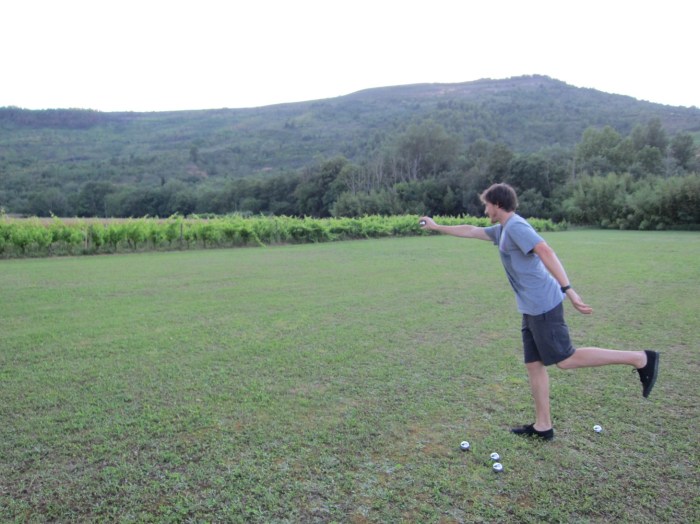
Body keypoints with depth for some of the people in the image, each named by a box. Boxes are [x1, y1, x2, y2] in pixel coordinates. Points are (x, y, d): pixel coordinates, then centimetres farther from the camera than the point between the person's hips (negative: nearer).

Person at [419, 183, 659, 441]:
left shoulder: (516, 226, -12)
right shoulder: (502, 230, 18)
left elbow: (545, 251, -25)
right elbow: (471, 231, 30)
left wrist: (567, 289, -33)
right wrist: (436, 227, 35)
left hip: (542, 305, -9)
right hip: (532, 308, 9)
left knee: (566, 359, -5)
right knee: (534, 364, 9)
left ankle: (640, 359, 4)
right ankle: (542, 426, 17)